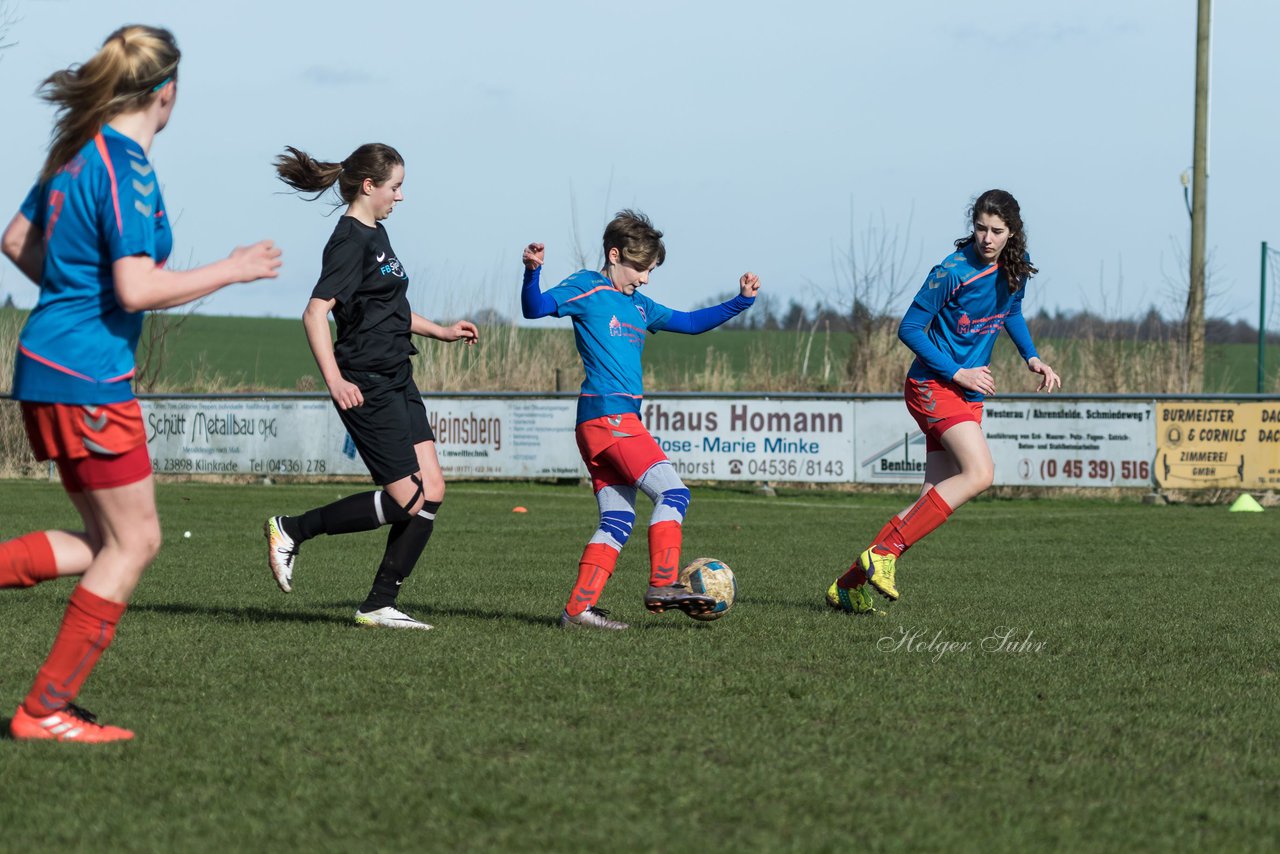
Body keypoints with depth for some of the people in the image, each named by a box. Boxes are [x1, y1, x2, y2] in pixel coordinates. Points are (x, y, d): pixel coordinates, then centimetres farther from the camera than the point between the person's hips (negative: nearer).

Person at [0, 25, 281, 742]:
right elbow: (137, 290, -22)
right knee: (132, 545, 1)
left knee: (110, 541, 15)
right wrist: (232, 271, -13)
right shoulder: (126, 170, -17)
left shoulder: (78, 152, 11)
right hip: (89, 378, -9)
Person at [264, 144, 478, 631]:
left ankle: (378, 606, 5)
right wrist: (335, 380, -31)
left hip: (397, 381, 10)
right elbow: (316, 313, -23)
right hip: (366, 386, -10)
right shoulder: (350, 240, -14)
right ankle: (290, 531, 3)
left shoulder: (376, 235, 16)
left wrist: (440, 331, 32)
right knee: (405, 497, -9)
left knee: (431, 490, 2)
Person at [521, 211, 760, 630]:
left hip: (621, 419, 9)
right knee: (673, 492, -14)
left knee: (618, 522, 4)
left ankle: (578, 608, 2)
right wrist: (532, 272, -33)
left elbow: (690, 322, 31)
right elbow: (537, 308, -14)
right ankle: (663, 585, -16)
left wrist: (741, 301, 23)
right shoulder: (587, 288, 0)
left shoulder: (639, 306, 24)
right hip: (606, 416, -9)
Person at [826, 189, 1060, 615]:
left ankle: (849, 584, 6)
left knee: (936, 499, 1)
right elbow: (909, 329, -12)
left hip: (968, 393, 8)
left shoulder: (1017, 266, 5)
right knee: (979, 473, -26)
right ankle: (882, 552, -25)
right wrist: (957, 373, -15)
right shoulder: (953, 272, -17)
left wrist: (1032, 358, 11)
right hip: (934, 385, -8)